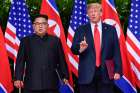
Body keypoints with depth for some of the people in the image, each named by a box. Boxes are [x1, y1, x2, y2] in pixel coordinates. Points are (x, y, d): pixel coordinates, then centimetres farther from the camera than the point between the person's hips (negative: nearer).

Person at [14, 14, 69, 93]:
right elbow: (20, 61, 5)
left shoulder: (55, 40, 12)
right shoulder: (26, 41, 9)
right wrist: (18, 78, -3)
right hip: (32, 85, -1)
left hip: (51, 85, 1)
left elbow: (61, 60, 10)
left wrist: (65, 76, 6)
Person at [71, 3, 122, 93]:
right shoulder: (81, 30, 7)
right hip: (87, 73, 0)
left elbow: (116, 52, 5)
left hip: (106, 73, 1)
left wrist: (117, 70, -2)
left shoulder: (111, 29, 8)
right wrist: (80, 49, -25)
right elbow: (73, 49, -1)